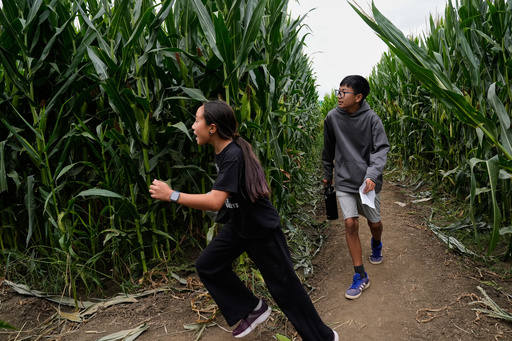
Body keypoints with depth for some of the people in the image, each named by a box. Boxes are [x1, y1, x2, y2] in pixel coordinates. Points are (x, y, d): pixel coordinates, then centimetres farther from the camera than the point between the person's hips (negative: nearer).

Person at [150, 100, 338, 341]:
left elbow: (215, 202, -36)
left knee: (283, 284, 1)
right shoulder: (221, 151, 0)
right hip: (238, 225, 9)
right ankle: (253, 309, 24)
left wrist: (171, 195, -30)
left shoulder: (234, 155, -29)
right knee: (207, 265, 10)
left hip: (262, 229, -9)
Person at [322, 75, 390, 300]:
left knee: (374, 223, 12)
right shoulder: (332, 117, -3)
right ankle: (360, 277, 5)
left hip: (368, 180, 0)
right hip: (344, 181, 1)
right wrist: (327, 174, 18)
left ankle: (376, 245, 51)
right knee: (351, 224, -7)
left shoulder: (371, 118, -9)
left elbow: (382, 149, -13)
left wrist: (372, 175, -28)